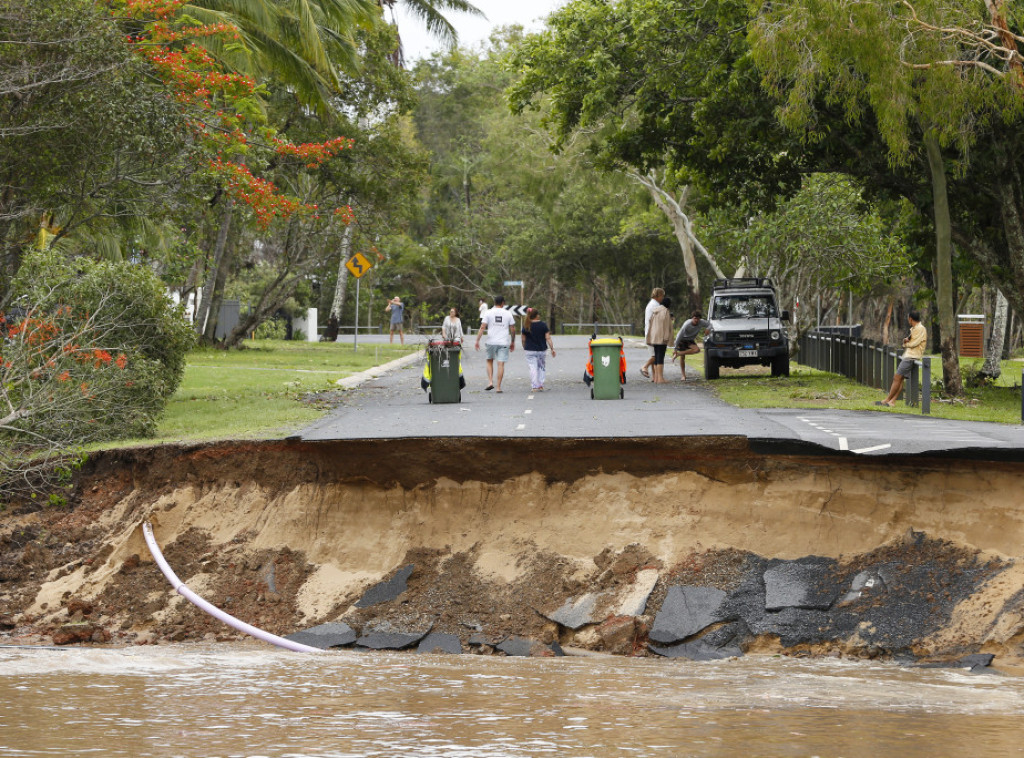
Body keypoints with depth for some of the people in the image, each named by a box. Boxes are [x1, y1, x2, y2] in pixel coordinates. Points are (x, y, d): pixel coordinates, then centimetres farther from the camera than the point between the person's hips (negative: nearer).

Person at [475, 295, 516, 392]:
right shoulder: (508, 314, 3)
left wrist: (477, 340, -5)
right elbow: (513, 329, 6)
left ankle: (490, 382, 5)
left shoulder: (488, 313, 0)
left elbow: (482, 327, -6)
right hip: (504, 343, 0)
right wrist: (513, 342, 18)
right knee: (501, 364, 0)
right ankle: (498, 387, -2)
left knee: (490, 361, 19)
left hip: (491, 341, 0)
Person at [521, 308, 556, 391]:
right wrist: (552, 349, -2)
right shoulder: (543, 325, -5)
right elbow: (548, 338, -6)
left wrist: (524, 348, 19)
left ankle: (534, 386, -6)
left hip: (530, 350, 0)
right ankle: (541, 385, 11)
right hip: (542, 350, 1)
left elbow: (523, 339, 3)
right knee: (541, 368, 15)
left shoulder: (526, 326, -3)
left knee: (533, 368, 0)